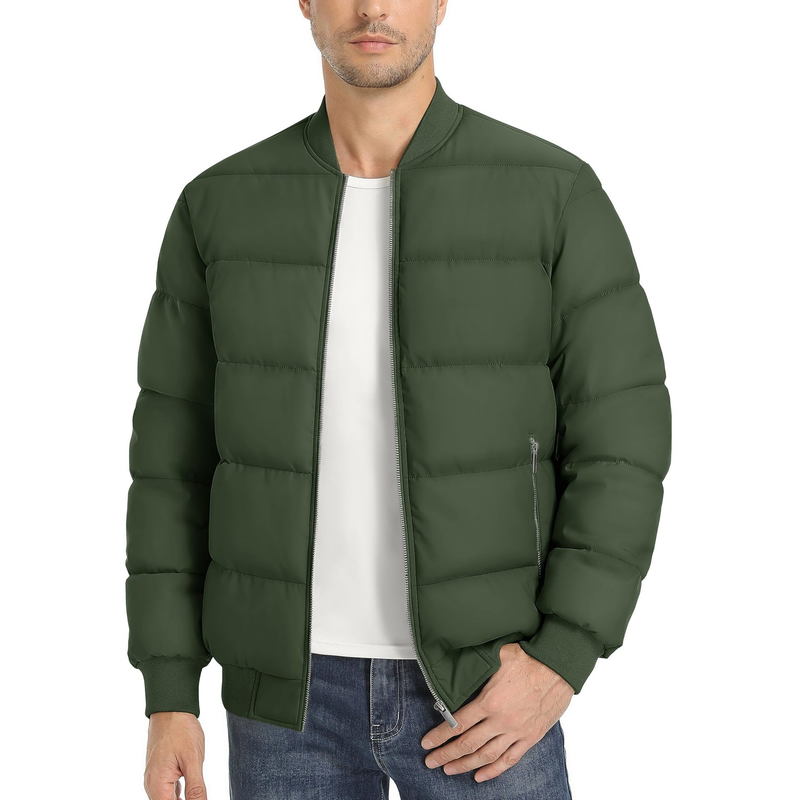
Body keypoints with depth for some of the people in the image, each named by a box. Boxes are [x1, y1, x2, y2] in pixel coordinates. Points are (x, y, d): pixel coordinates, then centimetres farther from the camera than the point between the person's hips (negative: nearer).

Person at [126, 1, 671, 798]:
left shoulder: (557, 195, -8)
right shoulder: (222, 208, -2)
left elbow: (621, 450, -6)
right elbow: (175, 459, 2)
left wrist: (561, 665, -16)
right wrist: (168, 698, -1)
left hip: (481, 688, -1)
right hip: (298, 686, 2)